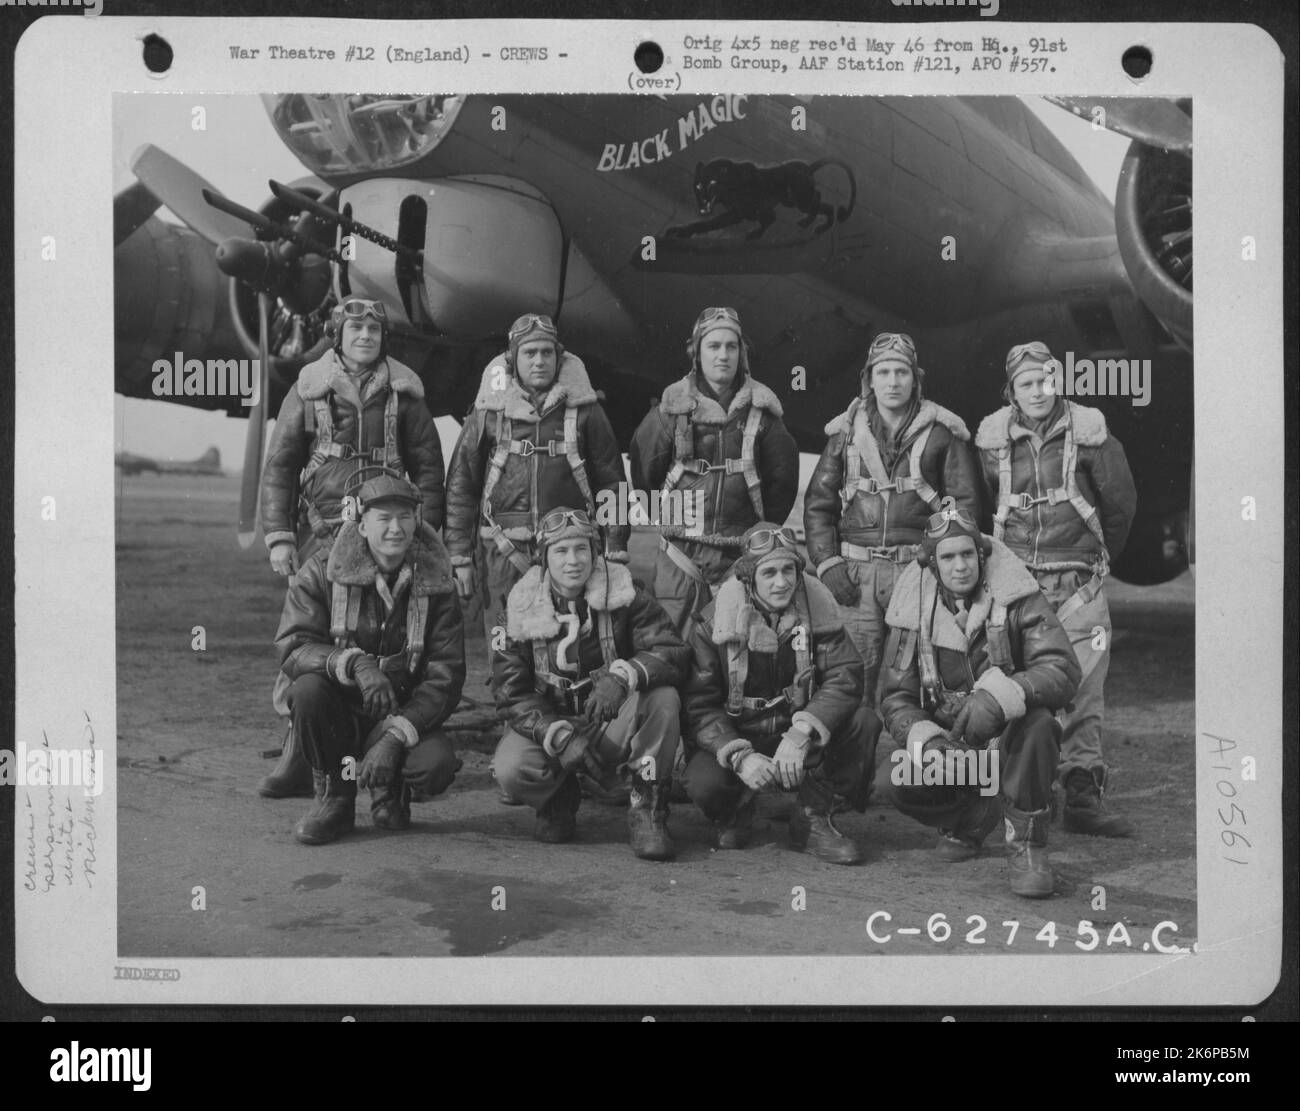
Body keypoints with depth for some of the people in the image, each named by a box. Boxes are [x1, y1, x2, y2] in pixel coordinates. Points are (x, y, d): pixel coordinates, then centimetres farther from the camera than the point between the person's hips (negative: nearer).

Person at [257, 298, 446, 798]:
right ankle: (297, 759, 2)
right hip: (320, 532, 0)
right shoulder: (307, 390, 7)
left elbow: (428, 466, 10)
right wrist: (278, 537, -1)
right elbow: (278, 466, 7)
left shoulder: (403, 392, 8)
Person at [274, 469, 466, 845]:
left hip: (404, 716, 0)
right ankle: (335, 797, -8)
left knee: (438, 764, -30)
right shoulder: (322, 571, -8)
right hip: (338, 709, 0)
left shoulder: (435, 584, -5)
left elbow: (445, 677, -10)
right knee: (308, 688, -33)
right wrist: (354, 663, -37)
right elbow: (292, 647, -18)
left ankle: (389, 786, 9)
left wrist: (395, 737, -23)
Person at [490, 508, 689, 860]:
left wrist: (622, 676, -36)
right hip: (548, 722, 0)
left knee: (663, 697, -30)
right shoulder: (522, 607, -6)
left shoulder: (622, 593, -8)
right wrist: (560, 737, -24)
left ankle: (647, 812, -16)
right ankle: (558, 801, 9)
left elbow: (673, 652, -17)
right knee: (511, 770, -29)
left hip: (614, 725, 0)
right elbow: (510, 693, -9)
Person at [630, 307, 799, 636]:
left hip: (741, 553, 1)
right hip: (682, 553, -1)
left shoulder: (761, 410, 3)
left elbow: (783, 474, 12)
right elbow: (643, 465, 10)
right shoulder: (672, 408, 0)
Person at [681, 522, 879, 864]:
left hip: (799, 738, 2)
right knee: (704, 783, -33)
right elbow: (700, 705, -15)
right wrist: (740, 756, -31)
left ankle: (814, 820, -9)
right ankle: (735, 810, 6)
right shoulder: (713, 622, -12)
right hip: (733, 737, -2)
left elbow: (845, 676, -17)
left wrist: (802, 732, -33)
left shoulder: (817, 609, -7)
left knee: (864, 721, -24)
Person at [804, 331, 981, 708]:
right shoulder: (846, 433, 12)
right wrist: (827, 563, 2)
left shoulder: (942, 432, 6)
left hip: (919, 565, -2)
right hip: (857, 569, 2)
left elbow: (965, 503, 5)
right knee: (856, 671, 0)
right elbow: (817, 504, 13)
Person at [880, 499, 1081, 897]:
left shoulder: (1016, 597, -11)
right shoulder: (913, 613, -3)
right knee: (905, 785, -25)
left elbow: (1063, 669, -21)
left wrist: (999, 696, -39)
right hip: (947, 741, 2)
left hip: (1008, 735, -2)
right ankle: (975, 815, 9)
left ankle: (1027, 845, -18)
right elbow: (895, 699, -2)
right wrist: (925, 740, -24)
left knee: (1037, 723, -35)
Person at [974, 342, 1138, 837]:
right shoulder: (992, 439, 3)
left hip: (1078, 582, -1)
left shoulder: (1088, 433, -1)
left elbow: (1121, 503, 9)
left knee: (1083, 686, -4)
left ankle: (1082, 792, 0)